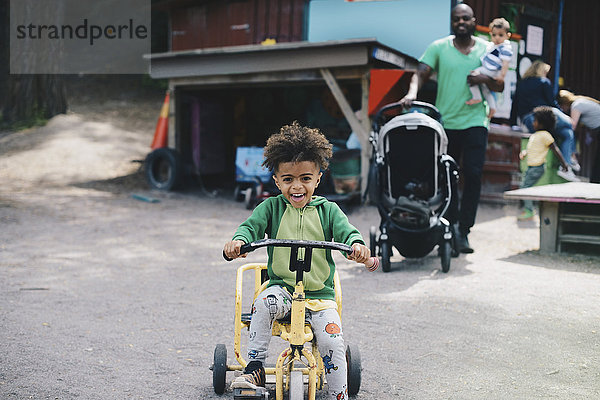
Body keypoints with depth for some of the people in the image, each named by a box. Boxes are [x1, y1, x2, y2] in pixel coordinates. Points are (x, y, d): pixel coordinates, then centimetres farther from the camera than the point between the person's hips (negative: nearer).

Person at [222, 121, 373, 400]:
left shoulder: (327, 209, 5)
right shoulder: (272, 207, 4)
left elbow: (345, 231, -10)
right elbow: (252, 226, -10)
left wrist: (357, 244, -35)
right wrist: (238, 241, -34)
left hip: (320, 294, 0)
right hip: (281, 287, 0)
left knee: (332, 342, -19)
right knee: (263, 304, -33)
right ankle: (254, 369, -19)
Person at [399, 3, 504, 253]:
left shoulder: (487, 50, 9)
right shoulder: (438, 47, 5)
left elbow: (500, 86, 9)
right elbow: (421, 73, -5)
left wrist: (485, 79, -13)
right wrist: (412, 92, -26)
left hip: (475, 122, 0)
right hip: (444, 122, 1)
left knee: (473, 175, -11)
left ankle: (462, 232, -6)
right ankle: (451, 224, 24)